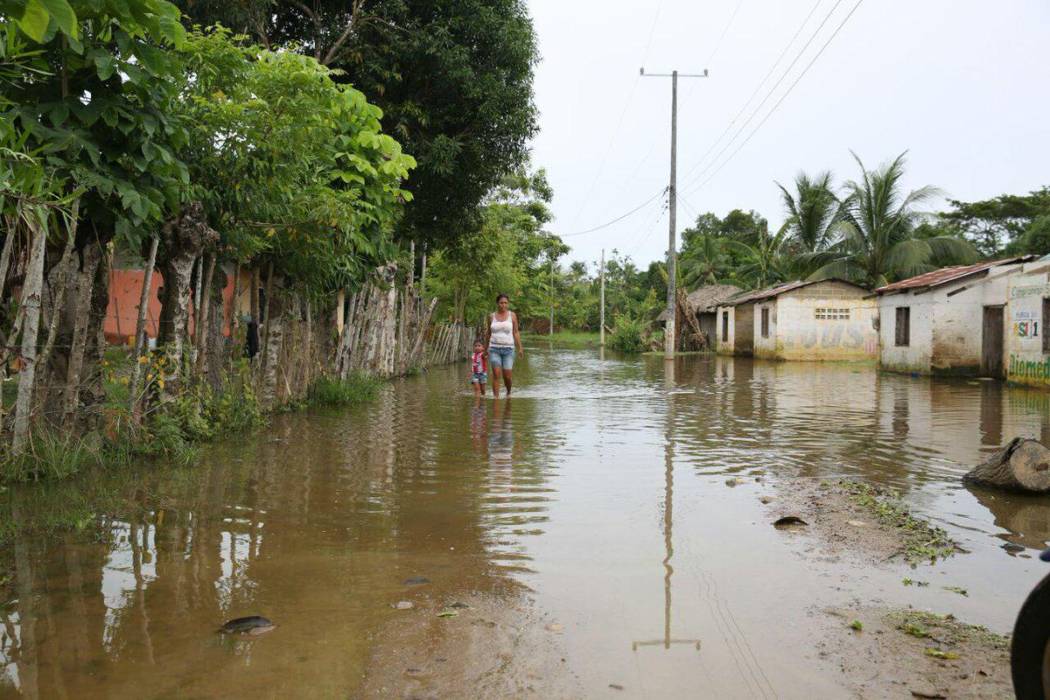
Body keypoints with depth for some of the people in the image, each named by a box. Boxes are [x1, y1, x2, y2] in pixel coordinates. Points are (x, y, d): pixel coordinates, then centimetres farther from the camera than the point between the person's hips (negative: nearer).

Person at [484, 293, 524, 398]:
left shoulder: (512, 315, 2)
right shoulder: (492, 317, 5)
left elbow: (516, 332, 4)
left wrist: (520, 347, -2)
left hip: (508, 349, 0)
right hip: (494, 349, 1)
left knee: (507, 376, 0)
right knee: (496, 374, -10)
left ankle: (508, 393, 29)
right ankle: (496, 397, -6)